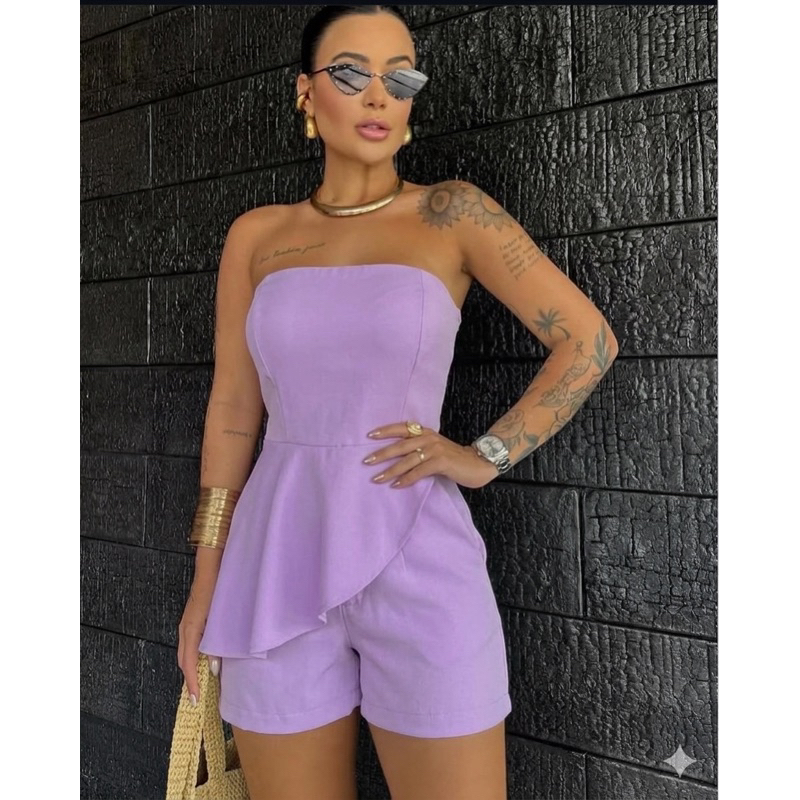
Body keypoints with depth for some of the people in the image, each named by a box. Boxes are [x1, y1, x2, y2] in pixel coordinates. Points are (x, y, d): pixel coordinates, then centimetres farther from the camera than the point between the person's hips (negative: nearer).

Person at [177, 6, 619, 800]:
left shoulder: (453, 213, 0)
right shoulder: (256, 235, 7)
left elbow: (589, 340, 0)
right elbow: (233, 409, 9)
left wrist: (484, 458, -8)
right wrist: (207, 578, 9)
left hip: (418, 571, -2)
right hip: (280, 574, 3)